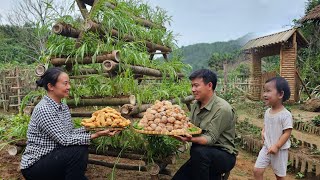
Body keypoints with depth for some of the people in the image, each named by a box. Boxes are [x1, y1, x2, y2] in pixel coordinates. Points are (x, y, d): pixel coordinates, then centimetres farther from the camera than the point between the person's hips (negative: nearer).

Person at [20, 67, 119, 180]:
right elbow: (64, 139, -25)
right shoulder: (43, 109, -22)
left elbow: (70, 133, 3)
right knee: (78, 151, -23)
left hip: (52, 156, 8)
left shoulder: (63, 107, 4)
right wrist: (95, 135, -28)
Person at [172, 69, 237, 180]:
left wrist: (190, 139, -40)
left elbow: (211, 138, -23)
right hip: (203, 155, 7)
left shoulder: (222, 109, -19)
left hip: (224, 155, -6)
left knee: (199, 151, -36)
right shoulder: (196, 105, 5)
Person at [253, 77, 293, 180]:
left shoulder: (285, 115, -20)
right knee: (257, 170, 1)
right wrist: (263, 132, -2)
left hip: (279, 150, -5)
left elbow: (287, 133, -19)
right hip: (266, 147, 5)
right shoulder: (267, 112, 2)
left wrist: (276, 146, -23)